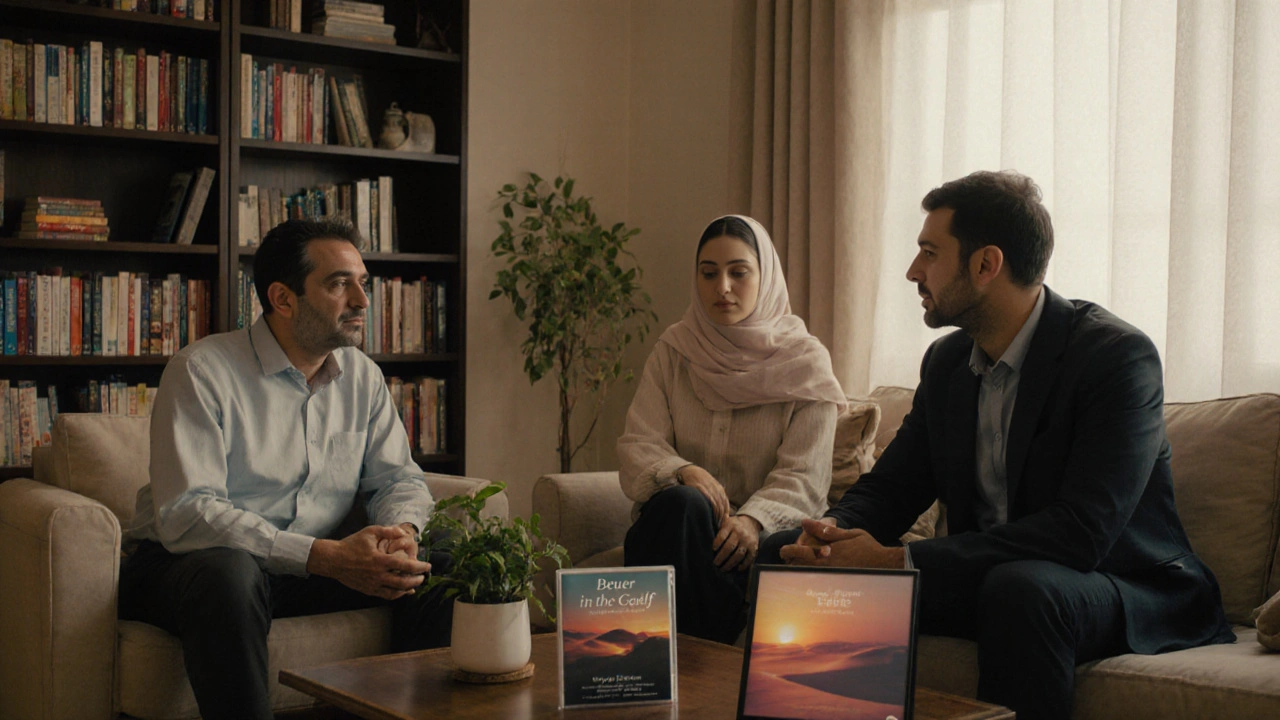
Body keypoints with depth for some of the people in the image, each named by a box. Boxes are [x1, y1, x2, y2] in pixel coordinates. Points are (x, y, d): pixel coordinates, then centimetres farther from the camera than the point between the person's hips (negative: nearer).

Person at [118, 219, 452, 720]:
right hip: (189, 563, -5)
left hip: (315, 564, 6)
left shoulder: (362, 377, 6)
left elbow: (398, 478, 11)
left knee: (442, 573, -12)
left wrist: (401, 533, -16)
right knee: (229, 572, -39)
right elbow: (185, 513, -24)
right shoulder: (203, 372, -14)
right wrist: (326, 556, -31)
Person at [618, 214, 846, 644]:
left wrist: (753, 520, -27)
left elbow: (804, 476, -7)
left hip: (765, 536, -2)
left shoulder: (805, 362, 2)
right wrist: (684, 472, -24)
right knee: (683, 503, -34)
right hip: (672, 523, 2)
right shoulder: (672, 353, 9)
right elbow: (636, 449, 0)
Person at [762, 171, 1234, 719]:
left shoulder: (1118, 355, -18)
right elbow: (891, 484, 10)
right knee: (783, 555, -6)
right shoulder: (947, 360, 6)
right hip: (984, 578, 6)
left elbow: (1082, 532, -28)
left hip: (1126, 587, -6)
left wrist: (901, 562, -32)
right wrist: (834, 530, -16)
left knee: (1019, 587, -40)